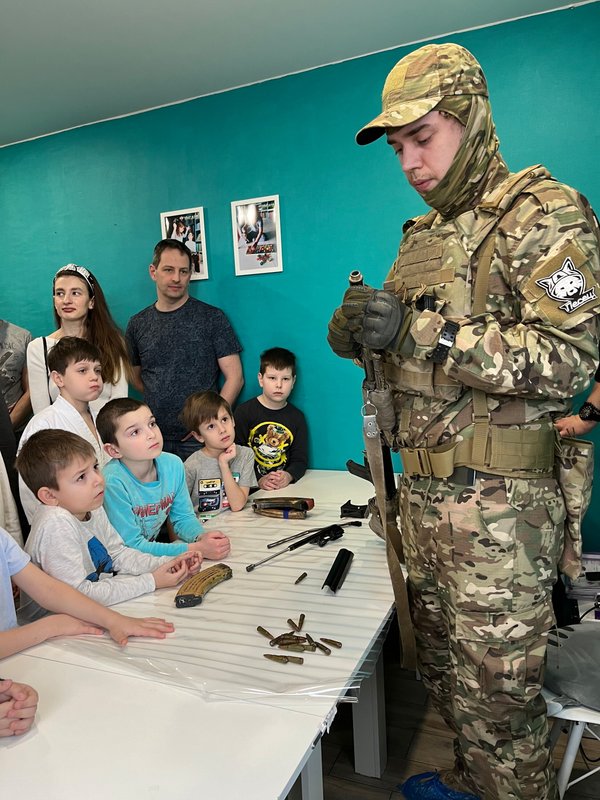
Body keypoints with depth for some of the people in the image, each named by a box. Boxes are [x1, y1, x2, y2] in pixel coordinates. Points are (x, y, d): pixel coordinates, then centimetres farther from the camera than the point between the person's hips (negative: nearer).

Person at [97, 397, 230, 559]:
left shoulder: (173, 464, -7)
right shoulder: (113, 482, -23)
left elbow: (183, 516, 5)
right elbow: (132, 545, -20)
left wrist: (202, 536, -16)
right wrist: (197, 549, -24)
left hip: (153, 546, 6)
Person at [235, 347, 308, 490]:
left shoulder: (296, 417, 9)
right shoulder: (244, 411, 1)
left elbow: (300, 459, 8)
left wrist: (289, 476, -12)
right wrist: (258, 480, -16)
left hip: (284, 487, 2)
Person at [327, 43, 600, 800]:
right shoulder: (423, 233, 15)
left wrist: (422, 330, -25)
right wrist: (358, 332, -5)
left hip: (498, 501, -8)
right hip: (423, 490, 8)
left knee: (497, 686, 7)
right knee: (442, 660, 23)